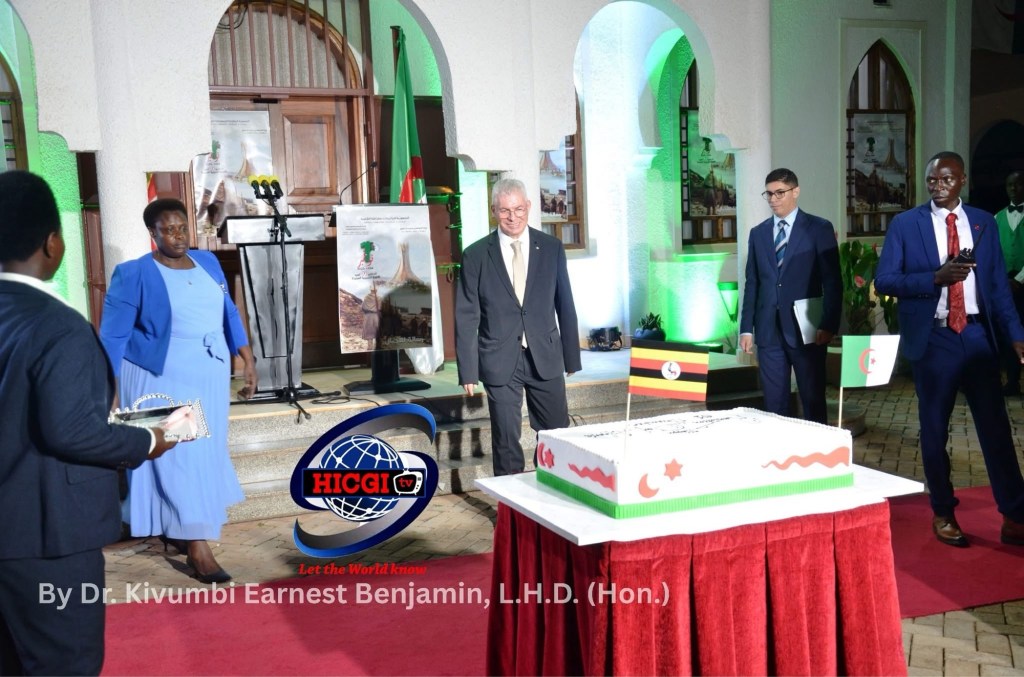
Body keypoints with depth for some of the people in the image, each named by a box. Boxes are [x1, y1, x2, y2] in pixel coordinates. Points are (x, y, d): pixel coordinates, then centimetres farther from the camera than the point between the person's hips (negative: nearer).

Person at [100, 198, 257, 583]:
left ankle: (172, 529, 30)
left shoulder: (207, 262, 7)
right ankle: (198, 547, -3)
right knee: (178, 457, -5)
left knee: (204, 450, 13)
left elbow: (228, 314, 12)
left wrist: (248, 359, 8)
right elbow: (113, 336, -9)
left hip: (209, 376, 6)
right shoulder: (133, 274, -9)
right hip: (162, 379, -6)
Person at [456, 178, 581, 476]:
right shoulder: (476, 255, -2)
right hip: (499, 361, -1)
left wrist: (571, 356, 7)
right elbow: (466, 317, -2)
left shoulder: (551, 248, 3)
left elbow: (565, 305, 7)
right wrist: (468, 370, -5)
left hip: (545, 358, 2)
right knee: (506, 440, 5)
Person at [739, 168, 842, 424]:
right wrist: (746, 328, 6)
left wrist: (828, 325, -12)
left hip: (806, 330, -3)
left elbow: (832, 282, -4)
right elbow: (752, 284, 11)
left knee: (813, 402, 3)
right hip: (768, 331, 4)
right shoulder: (758, 233, 12)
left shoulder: (819, 229, 0)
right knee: (775, 404, 7)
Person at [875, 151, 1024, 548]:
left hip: (977, 335, 2)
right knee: (934, 429, 8)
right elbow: (884, 281, -7)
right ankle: (943, 513, 22)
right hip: (933, 338, -2)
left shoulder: (984, 223, 7)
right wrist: (935, 278, -21)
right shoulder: (905, 224, -1)